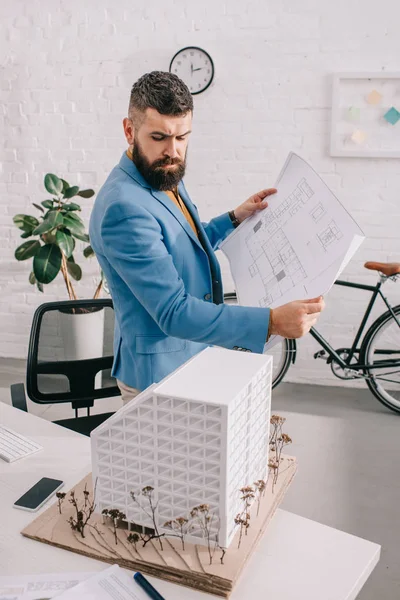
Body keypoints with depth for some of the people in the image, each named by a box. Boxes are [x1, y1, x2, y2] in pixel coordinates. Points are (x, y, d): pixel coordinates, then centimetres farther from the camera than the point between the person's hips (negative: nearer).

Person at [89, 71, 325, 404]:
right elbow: (174, 312, -32)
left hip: (195, 356, 9)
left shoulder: (167, 177, 3)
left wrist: (236, 217, 10)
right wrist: (272, 322, -37)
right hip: (159, 372, -9)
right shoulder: (124, 208, -28)